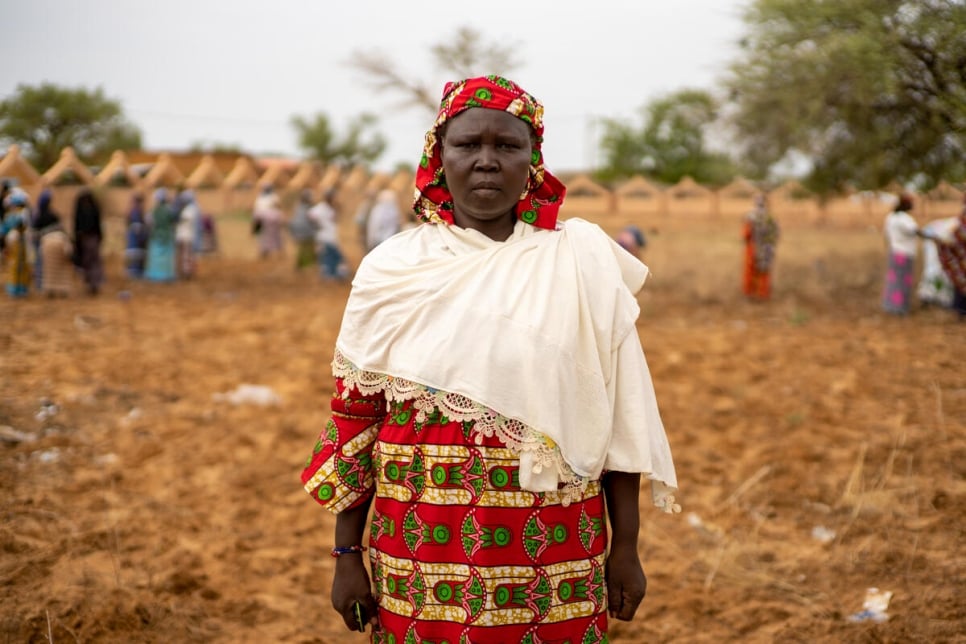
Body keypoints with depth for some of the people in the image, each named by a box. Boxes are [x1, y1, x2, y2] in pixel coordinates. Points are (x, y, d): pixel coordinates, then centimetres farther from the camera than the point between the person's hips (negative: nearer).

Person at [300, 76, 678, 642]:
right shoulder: (390, 271, -1)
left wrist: (625, 548, -2)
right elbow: (355, 415, 2)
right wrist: (348, 555, 1)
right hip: (422, 560, 0)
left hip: (554, 561, 0)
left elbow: (619, 416, -1)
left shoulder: (582, 261, -2)